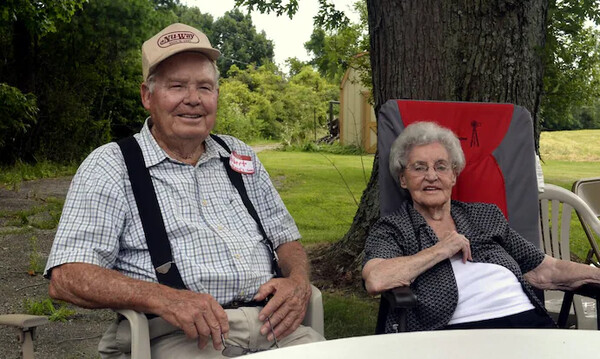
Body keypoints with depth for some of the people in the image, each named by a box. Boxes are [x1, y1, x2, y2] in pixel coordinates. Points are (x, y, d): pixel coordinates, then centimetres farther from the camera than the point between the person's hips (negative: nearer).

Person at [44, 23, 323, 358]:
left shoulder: (241, 156, 20)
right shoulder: (110, 165, 3)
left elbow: (287, 239, 23)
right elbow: (66, 277, -6)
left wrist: (299, 281, -2)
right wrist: (161, 298, -23)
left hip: (270, 323, 5)